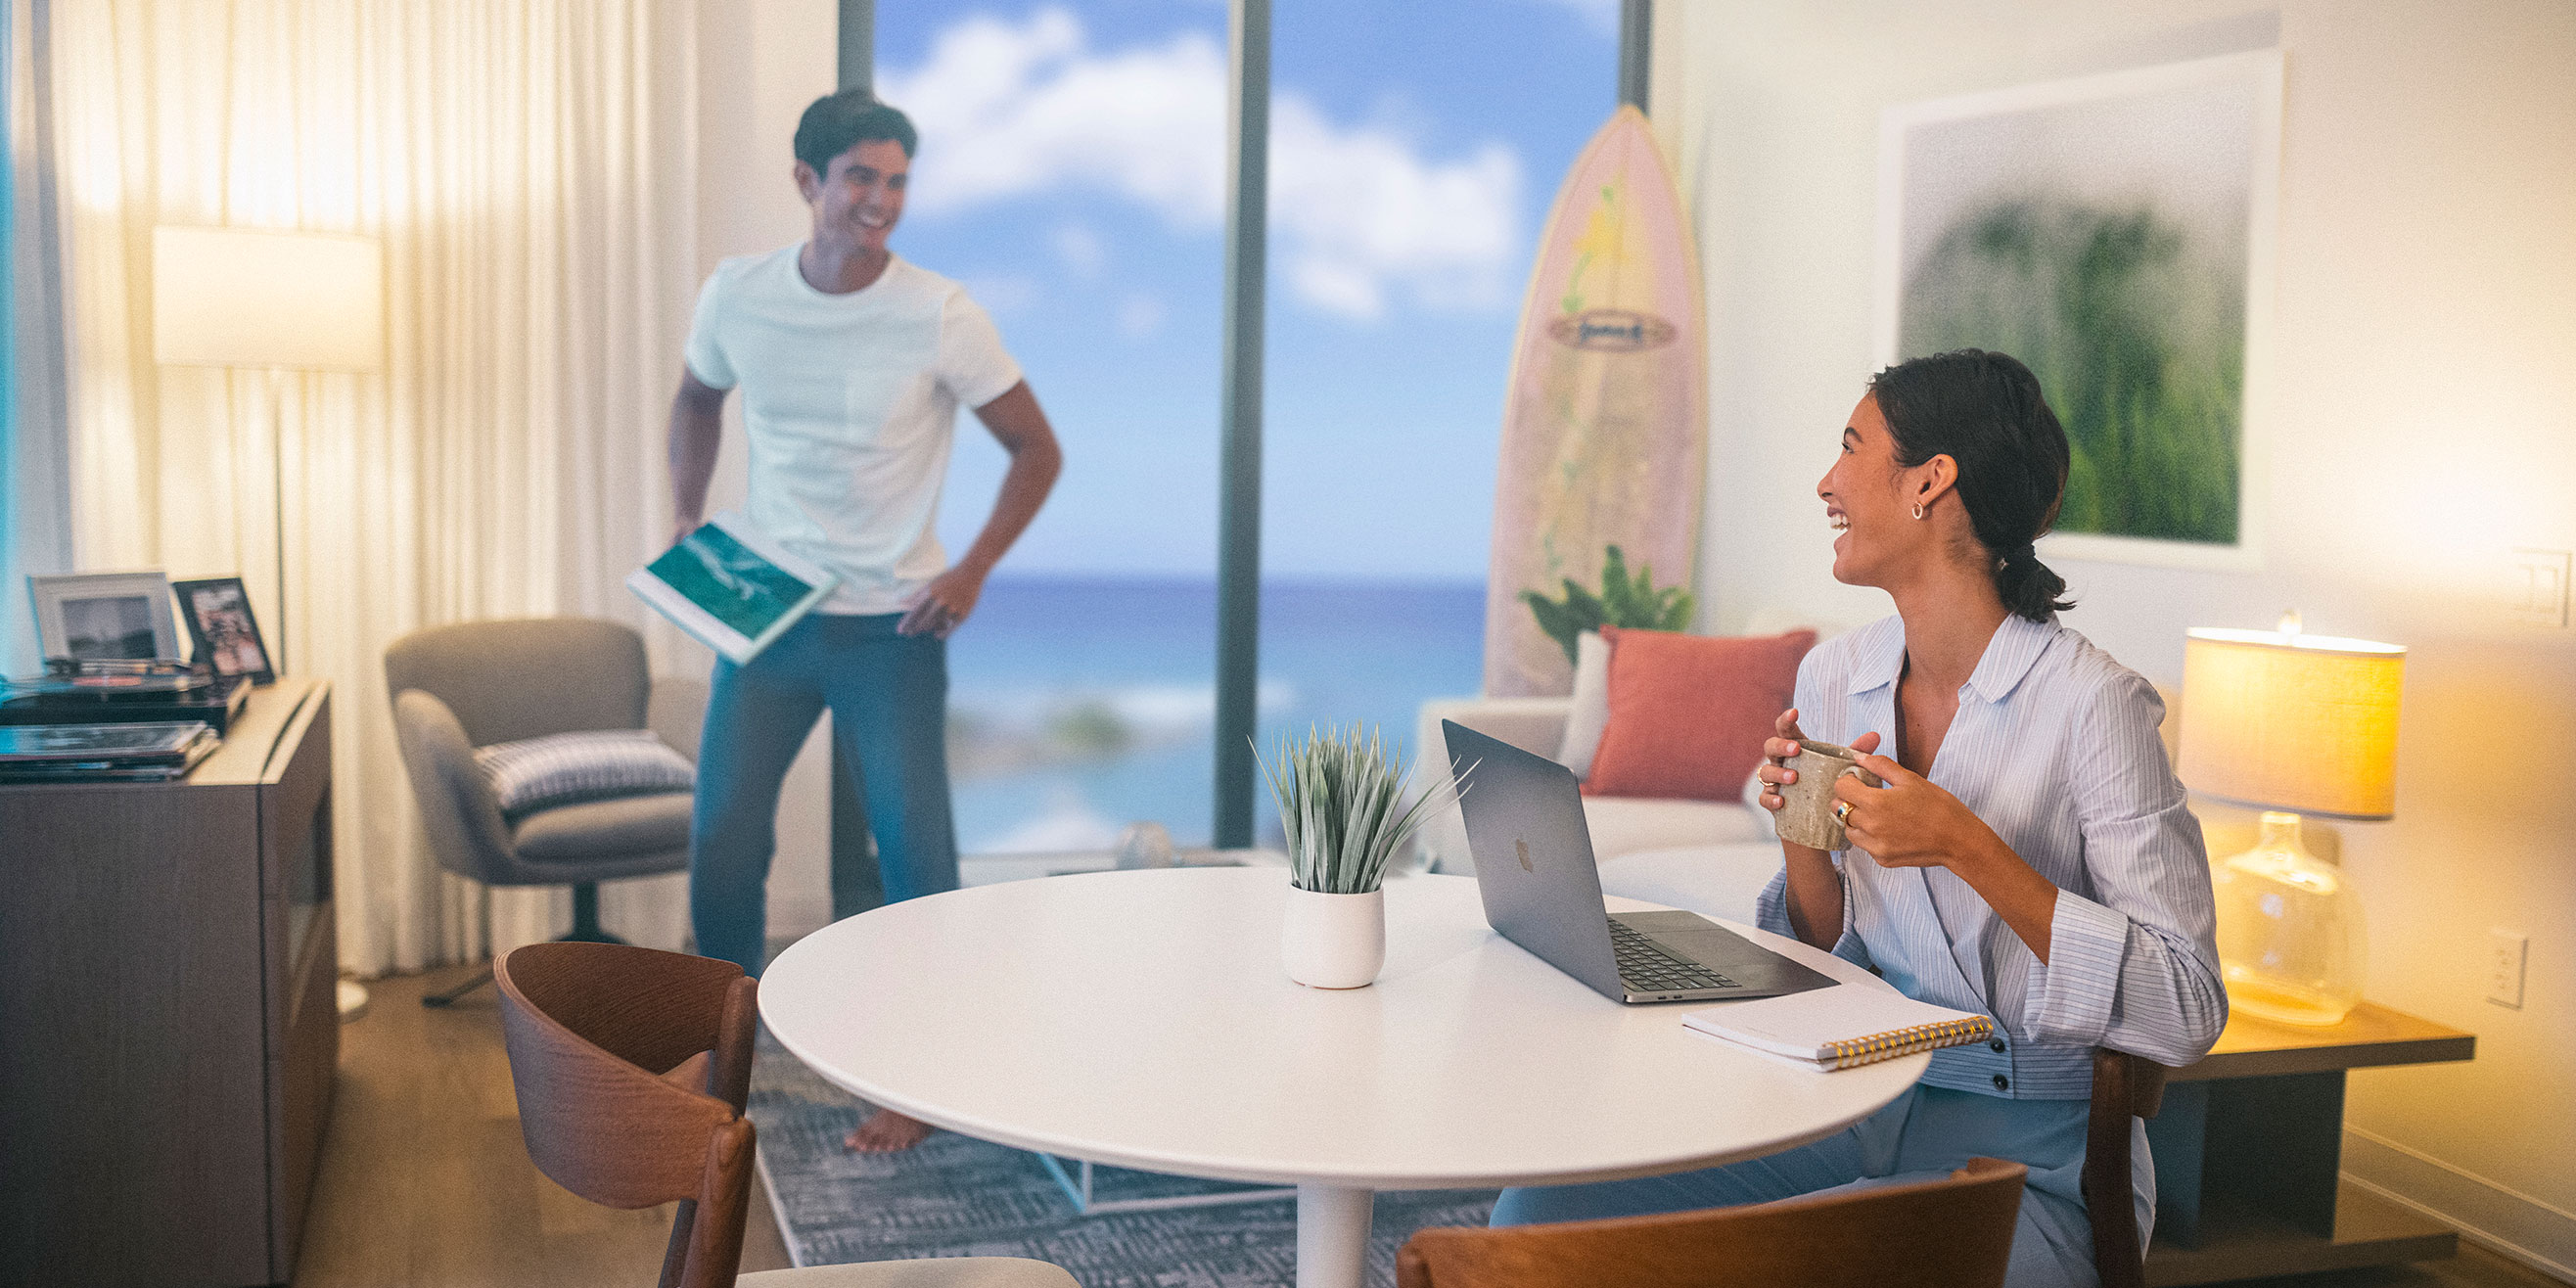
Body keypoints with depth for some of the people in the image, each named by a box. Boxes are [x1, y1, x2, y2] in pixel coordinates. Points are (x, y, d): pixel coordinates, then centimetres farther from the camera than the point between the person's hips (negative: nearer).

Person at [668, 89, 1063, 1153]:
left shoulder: (938, 316, -11)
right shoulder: (736, 295, -2)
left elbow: (1036, 448, -3)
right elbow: (697, 402, 19)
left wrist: (972, 571, -11)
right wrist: (684, 521, 6)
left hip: (891, 626, -3)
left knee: (916, 854, -2)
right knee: (721, 845, 4)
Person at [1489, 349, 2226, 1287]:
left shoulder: (2090, 701, -15)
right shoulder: (1832, 675, 4)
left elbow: (2186, 1015, -19)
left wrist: (1965, 846, -26)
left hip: (2025, 1149, -5)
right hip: (1857, 1097, 6)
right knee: (1540, 1210, -12)